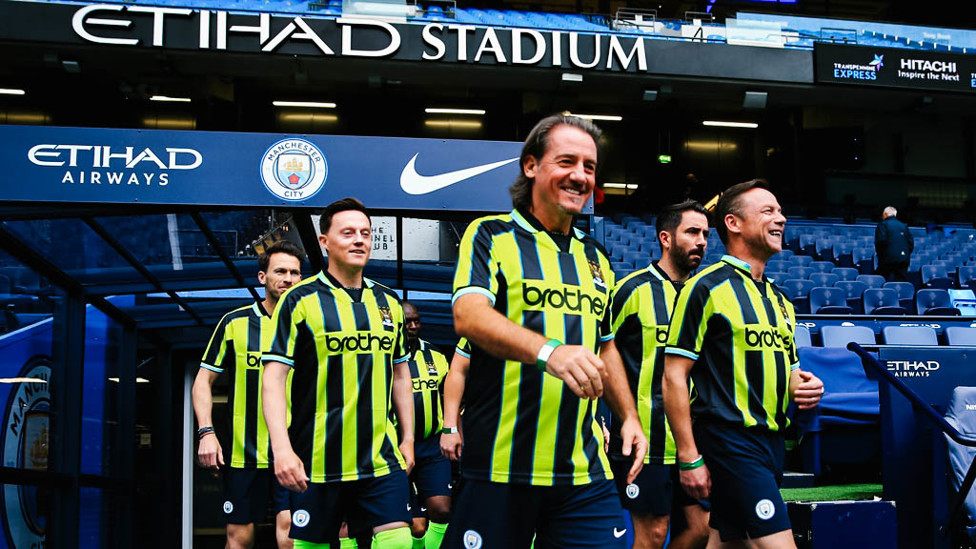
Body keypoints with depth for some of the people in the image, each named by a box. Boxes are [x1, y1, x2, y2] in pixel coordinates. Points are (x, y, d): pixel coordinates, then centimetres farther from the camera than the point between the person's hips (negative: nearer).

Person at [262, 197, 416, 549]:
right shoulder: (300, 300, -4)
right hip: (317, 461, -3)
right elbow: (274, 376, -9)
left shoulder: (388, 302, 11)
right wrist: (282, 447, -18)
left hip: (381, 458, 4)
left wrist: (407, 438, 15)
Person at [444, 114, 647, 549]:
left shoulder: (595, 259, 18)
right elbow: (469, 316, -18)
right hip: (499, 465, -5)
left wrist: (629, 416, 18)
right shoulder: (490, 236, -2)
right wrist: (549, 351, -33)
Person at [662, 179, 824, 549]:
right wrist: (689, 458, -16)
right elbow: (674, 377, -12)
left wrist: (803, 386, 3)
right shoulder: (707, 287, -7)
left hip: (772, 441, 8)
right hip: (731, 438, -8)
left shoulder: (779, 299, 18)